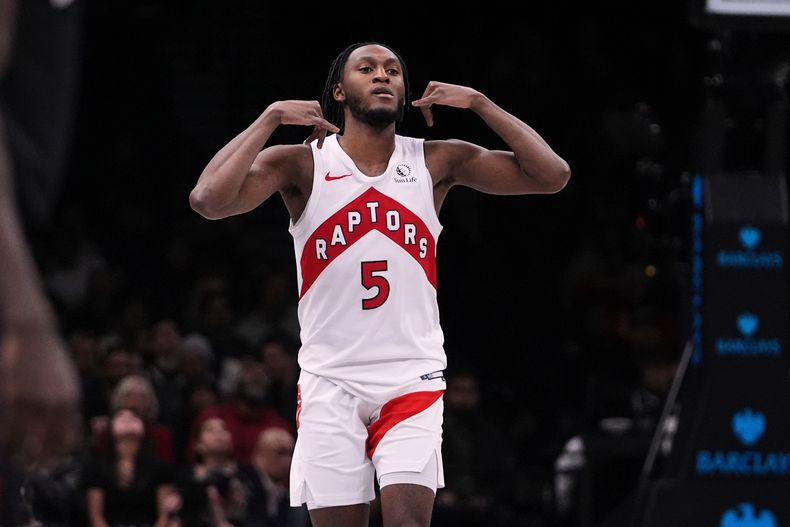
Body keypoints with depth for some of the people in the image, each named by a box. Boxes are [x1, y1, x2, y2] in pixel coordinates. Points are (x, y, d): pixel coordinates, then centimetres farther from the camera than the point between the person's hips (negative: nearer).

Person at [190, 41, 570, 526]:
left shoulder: (437, 162, 2)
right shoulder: (302, 165, -3)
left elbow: (553, 175, -3)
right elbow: (208, 201, -19)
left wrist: (478, 103, -7)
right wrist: (272, 118, -17)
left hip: (412, 378, 1)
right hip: (331, 381, 0)